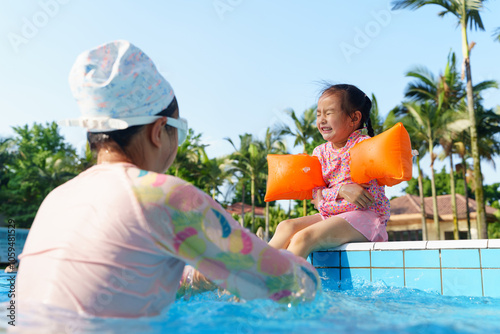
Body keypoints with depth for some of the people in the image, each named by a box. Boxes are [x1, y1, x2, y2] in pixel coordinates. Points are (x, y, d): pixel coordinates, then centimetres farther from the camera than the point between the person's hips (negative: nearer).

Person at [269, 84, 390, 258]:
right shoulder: (320, 152, 12)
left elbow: (368, 194, -12)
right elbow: (317, 195, 4)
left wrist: (327, 194, -9)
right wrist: (342, 190, -16)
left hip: (365, 215, -7)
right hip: (328, 215, 7)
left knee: (303, 237, -26)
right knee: (286, 227, -14)